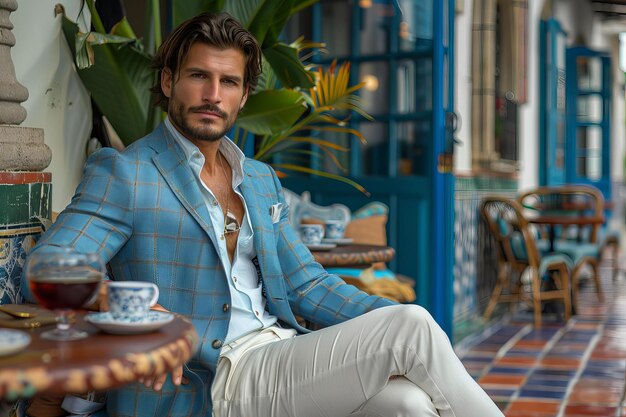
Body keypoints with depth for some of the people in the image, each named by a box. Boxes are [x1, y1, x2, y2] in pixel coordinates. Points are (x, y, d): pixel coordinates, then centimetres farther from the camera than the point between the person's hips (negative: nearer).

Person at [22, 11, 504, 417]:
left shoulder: (261, 180, 21)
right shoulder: (121, 173, -1)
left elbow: (307, 284, 19)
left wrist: (399, 322, 3)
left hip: (283, 360, 6)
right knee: (411, 328, -19)